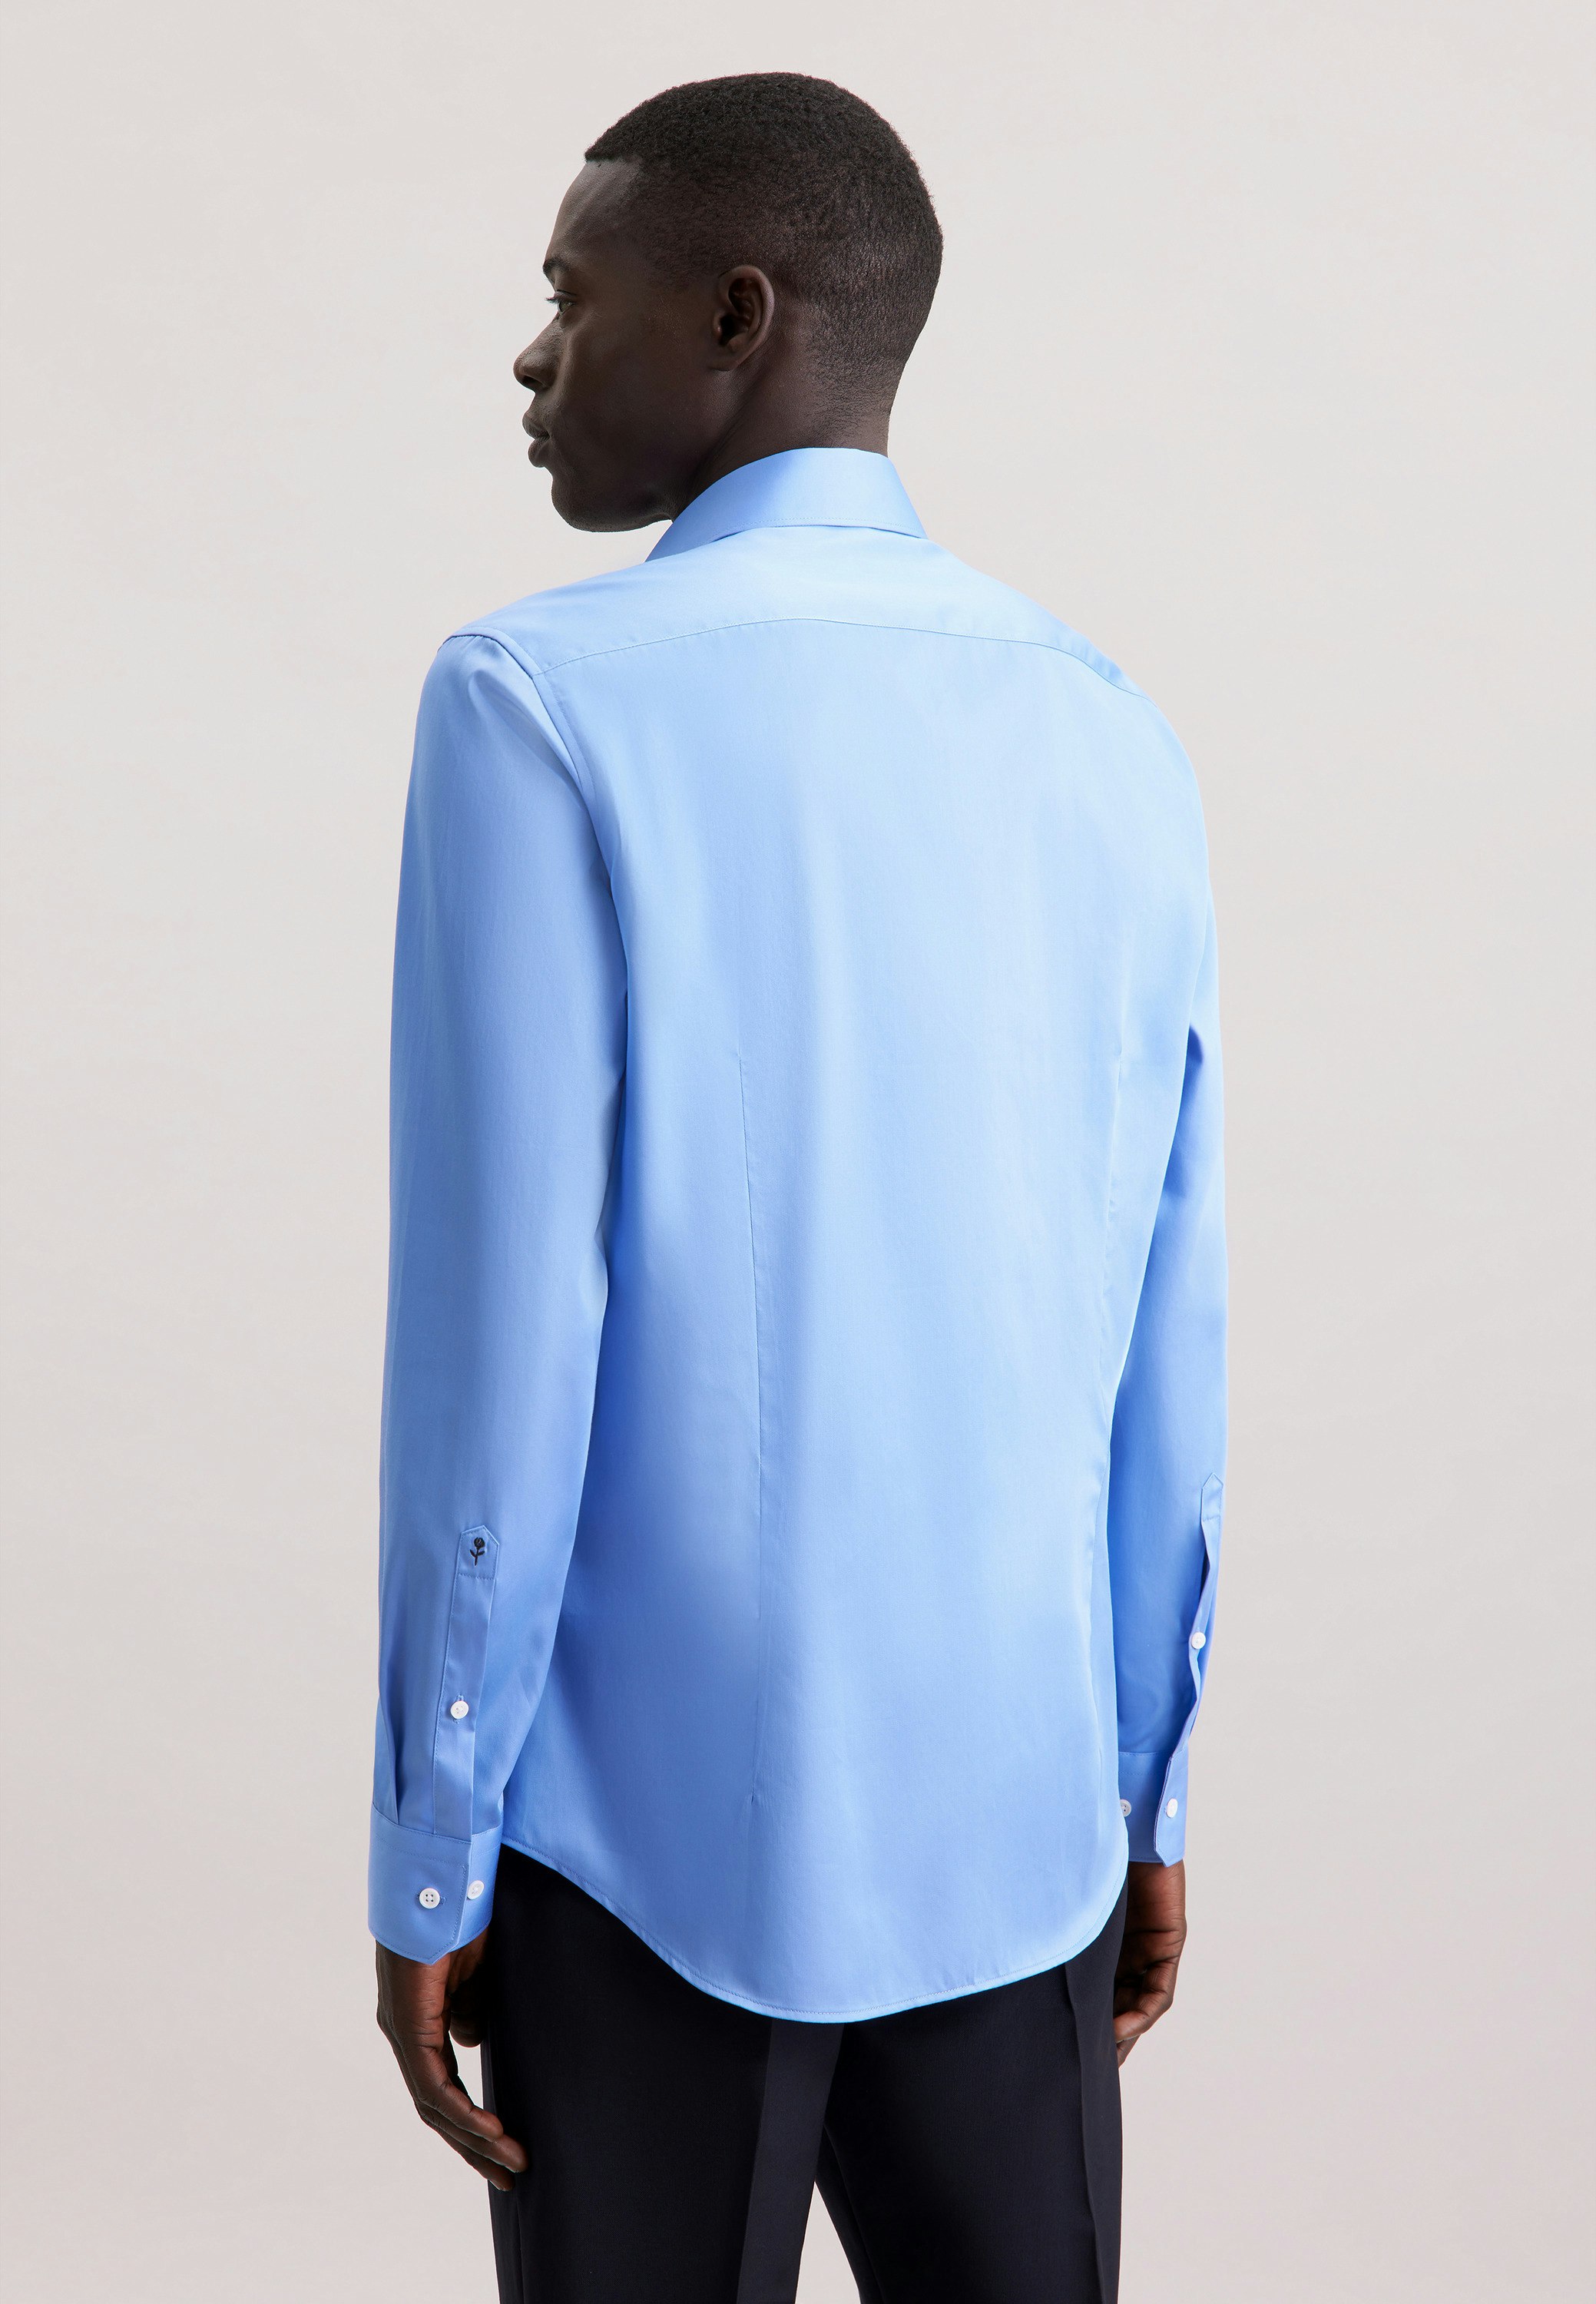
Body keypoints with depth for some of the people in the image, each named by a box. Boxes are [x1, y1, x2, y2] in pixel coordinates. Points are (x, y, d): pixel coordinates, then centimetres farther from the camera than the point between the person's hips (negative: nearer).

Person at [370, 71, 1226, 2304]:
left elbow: (498, 1326, -14)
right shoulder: (1108, 737, 1)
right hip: (1019, 1803, 4)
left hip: (659, 1818, -4)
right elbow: (1170, 1336, 3)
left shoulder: (546, 705, -12)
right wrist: (1148, 1785, 13)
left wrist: (428, 1853, -5)